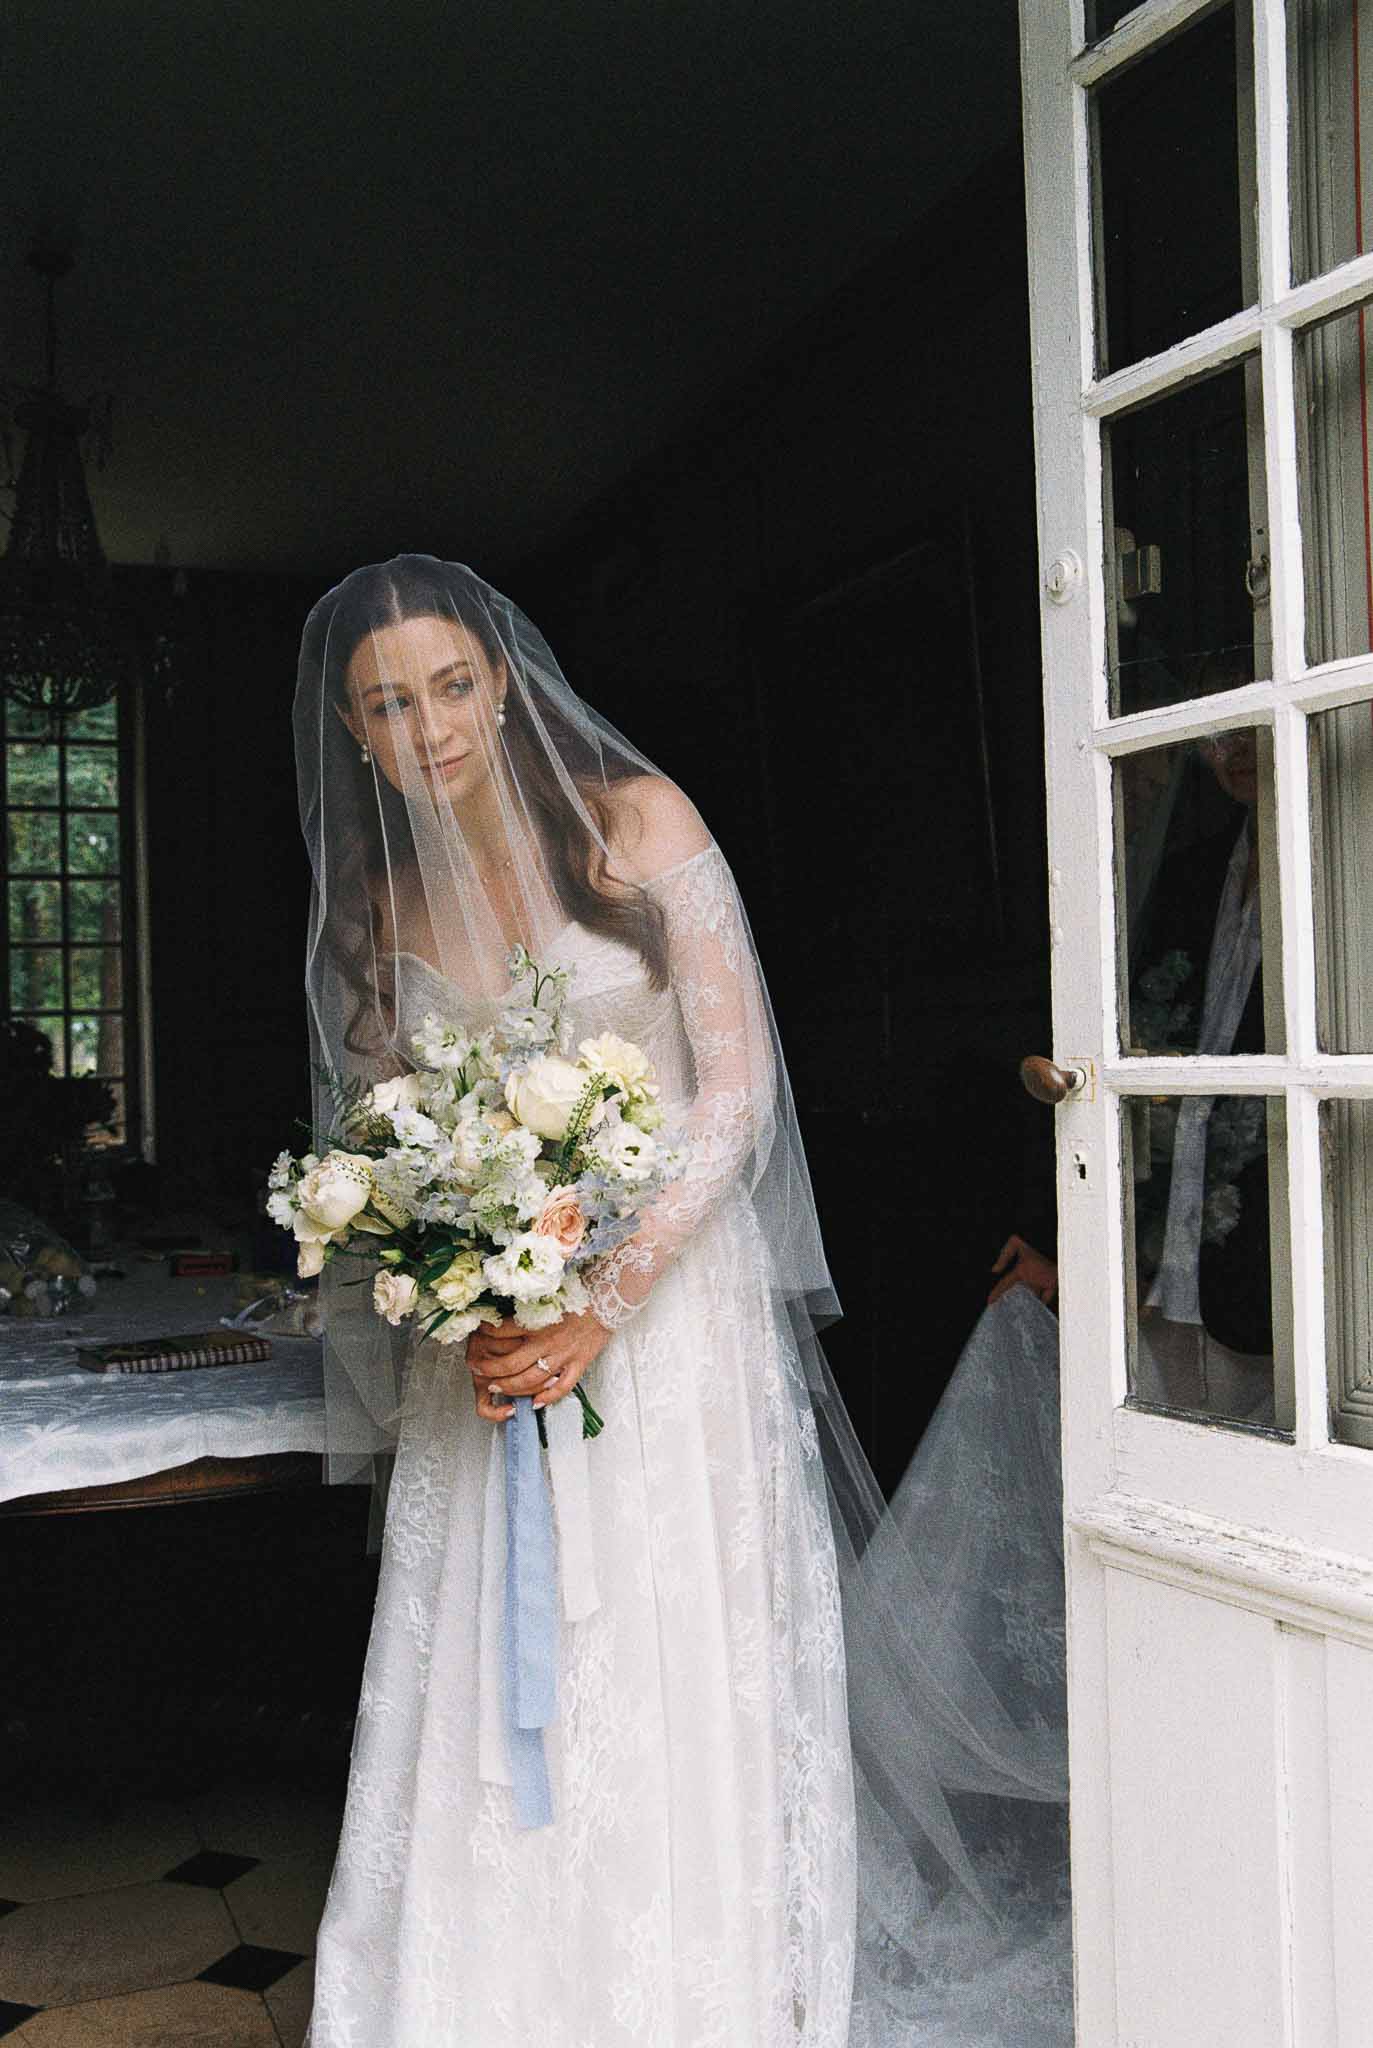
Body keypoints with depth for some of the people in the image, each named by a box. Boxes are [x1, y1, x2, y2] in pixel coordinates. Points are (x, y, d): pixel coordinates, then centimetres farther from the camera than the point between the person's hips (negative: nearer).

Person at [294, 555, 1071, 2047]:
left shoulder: (634, 820, -6)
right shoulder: (378, 903, 6)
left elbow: (737, 1086, -11)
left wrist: (601, 1309, -18)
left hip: (665, 1298, -3)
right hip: (485, 1336, 4)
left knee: (685, 1677, 2)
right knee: (485, 1687, 4)